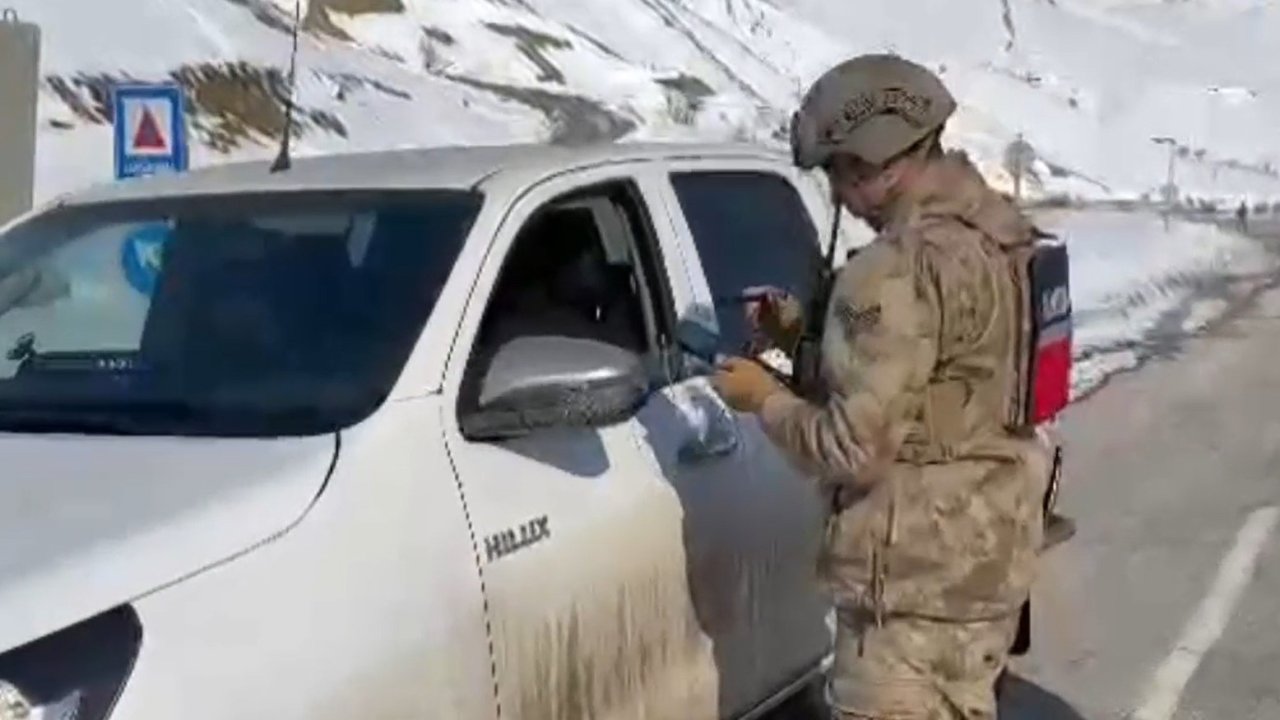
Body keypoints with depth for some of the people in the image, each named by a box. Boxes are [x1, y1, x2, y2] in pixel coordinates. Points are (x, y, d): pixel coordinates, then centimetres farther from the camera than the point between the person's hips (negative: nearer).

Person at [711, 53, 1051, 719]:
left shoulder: (900, 270, -24)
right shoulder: (998, 234, 6)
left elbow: (855, 448, -22)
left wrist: (767, 400, -6)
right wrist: (808, 335, 10)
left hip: (915, 576, -9)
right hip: (988, 554, 10)